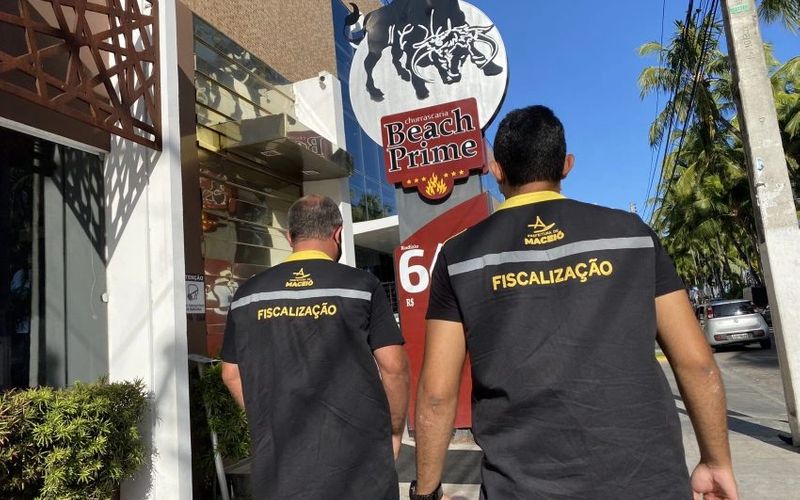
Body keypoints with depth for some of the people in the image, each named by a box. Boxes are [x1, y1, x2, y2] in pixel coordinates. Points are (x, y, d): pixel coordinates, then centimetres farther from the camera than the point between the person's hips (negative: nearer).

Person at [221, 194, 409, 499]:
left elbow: (232, 374, 9)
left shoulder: (248, 294, 3)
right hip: (357, 455, -2)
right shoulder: (361, 285, -8)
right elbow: (393, 367, -9)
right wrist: (394, 431, 5)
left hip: (279, 455, 3)